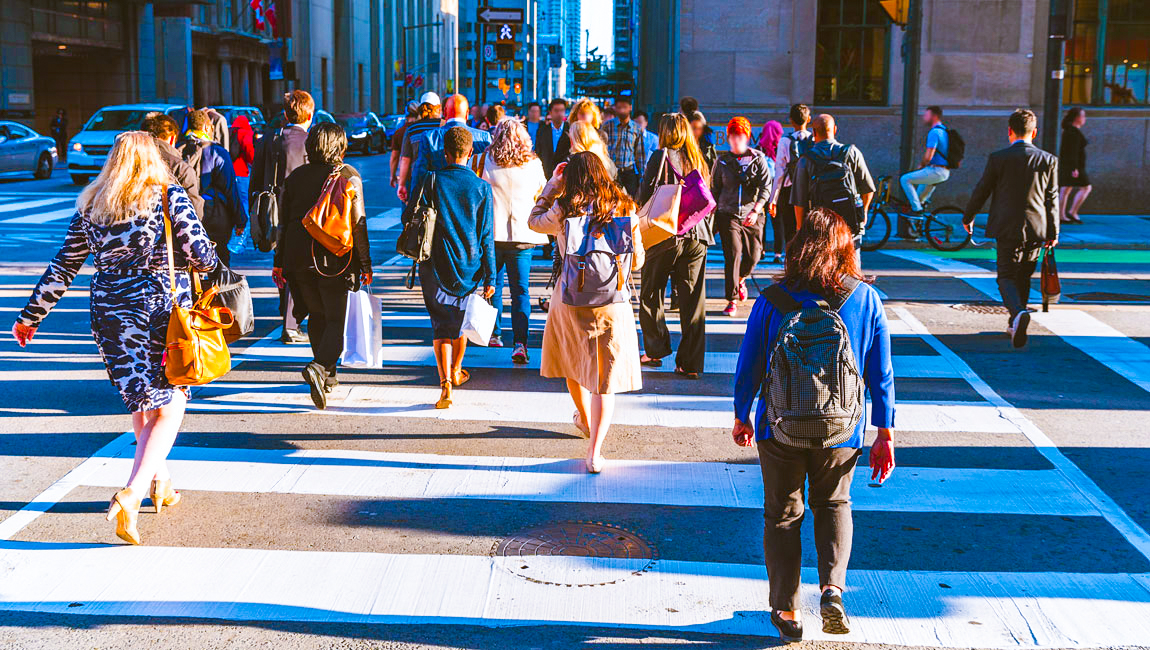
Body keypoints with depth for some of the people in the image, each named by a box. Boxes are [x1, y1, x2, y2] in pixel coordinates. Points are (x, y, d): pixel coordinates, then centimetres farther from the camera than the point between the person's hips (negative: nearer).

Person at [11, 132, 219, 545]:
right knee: (169, 406, 1)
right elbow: (202, 256, -7)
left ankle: (161, 482, 31)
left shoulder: (90, 206, 6)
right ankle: (132, 495, -15)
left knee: (141, 401, 20)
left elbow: (62, 268, 7)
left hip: (110, 313, 4)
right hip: (164, 309, -4)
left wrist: (31, 316, 16)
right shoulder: (170, 197, -4)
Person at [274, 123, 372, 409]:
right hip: (334, 258, -4)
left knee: (317, 315, 19)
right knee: (335, 320, 1)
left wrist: (279, 262, 15)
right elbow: (357, 223, -6)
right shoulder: (348, 176, -4)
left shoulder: (295, 176, 8)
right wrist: (365, 264, 0)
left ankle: (328, 374, 27)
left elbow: (284, 221, 9)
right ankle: (319, 367, -24)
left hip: (298, 257, 4)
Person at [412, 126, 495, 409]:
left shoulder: (431, 181, -6)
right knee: (461, 319, 21)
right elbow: (487, 238, -4)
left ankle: (445, 381, -14)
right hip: (469, 268, 1)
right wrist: (490, 278, 1)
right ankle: (456, 371, 41)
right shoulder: (481, 188, -5)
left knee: (441, 324, 3)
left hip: (436, 266, -1)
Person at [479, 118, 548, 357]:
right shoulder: (534, 164, -1)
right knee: (521, 290, 1)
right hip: (522, 234, 0)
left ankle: (494, 335, 26)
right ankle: (520, 342, -11)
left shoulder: (486, 160, -4)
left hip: (492, 232, 0)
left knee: (493, 285, 16)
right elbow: (541, 196, 11)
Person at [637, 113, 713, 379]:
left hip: (665, 236, -4)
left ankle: (655, 350, 17)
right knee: (693, 300, 4)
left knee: (651, 294, 13)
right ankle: (691, 363, 4)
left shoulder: (661, 157, -6)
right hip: (696, 237, 4)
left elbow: (646, 197, -10)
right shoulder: (699, 161, 9)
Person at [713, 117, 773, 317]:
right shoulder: (722, 161, 7)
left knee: (753, 257, 3)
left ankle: (740, 279, 38)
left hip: (752, 216, 0)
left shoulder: (758, 159, 2)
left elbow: (766, 186, -6)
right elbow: (715, 189, 13)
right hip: (728, 214, 0)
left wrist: (756, 210, -18)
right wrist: (713, 215, 7)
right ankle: (732, 301, -5)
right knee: (732, 255, -11)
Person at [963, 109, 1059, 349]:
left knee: (1006, 277, 0)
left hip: (1007, 229, -3)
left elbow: (982, 191, 2)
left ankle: (1018, 312, -28)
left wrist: (968, 217, 17)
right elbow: (1052, 199, 4)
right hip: (1036, 229, 3)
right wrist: (1053, 232, 11)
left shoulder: (997, 158, -6)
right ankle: (1014, 325, 28)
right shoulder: (1048, 160, 1)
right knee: (1023, 277, 18)